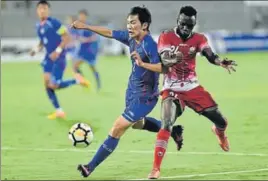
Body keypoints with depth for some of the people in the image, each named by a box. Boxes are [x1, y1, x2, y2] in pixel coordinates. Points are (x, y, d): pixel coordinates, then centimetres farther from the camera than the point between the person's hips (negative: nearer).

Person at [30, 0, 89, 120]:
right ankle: (59, 111, 7)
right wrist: (36, 49, 4)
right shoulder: (38, 26, 9)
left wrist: (58, 51, -22)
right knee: (47, 84, -2)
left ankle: (77, 80, 9)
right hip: (49, 57, 7)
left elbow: (66, 38, -14)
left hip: (59, 58, -7)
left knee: (53, 86, -13)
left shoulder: (54, 23, -14)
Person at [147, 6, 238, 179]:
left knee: (222, 122, 4)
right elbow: (163, 62, -20)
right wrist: (171, 60, -44)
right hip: (172, 90, -3)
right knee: (166, 126, -24)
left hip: (193, 89, 3)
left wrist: (221, 62, -44)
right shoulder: (166, 37, -9)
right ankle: (156, 168, -21)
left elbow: (210, 56, -21)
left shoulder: (199, 39, -3)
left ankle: (219, 132, 44)